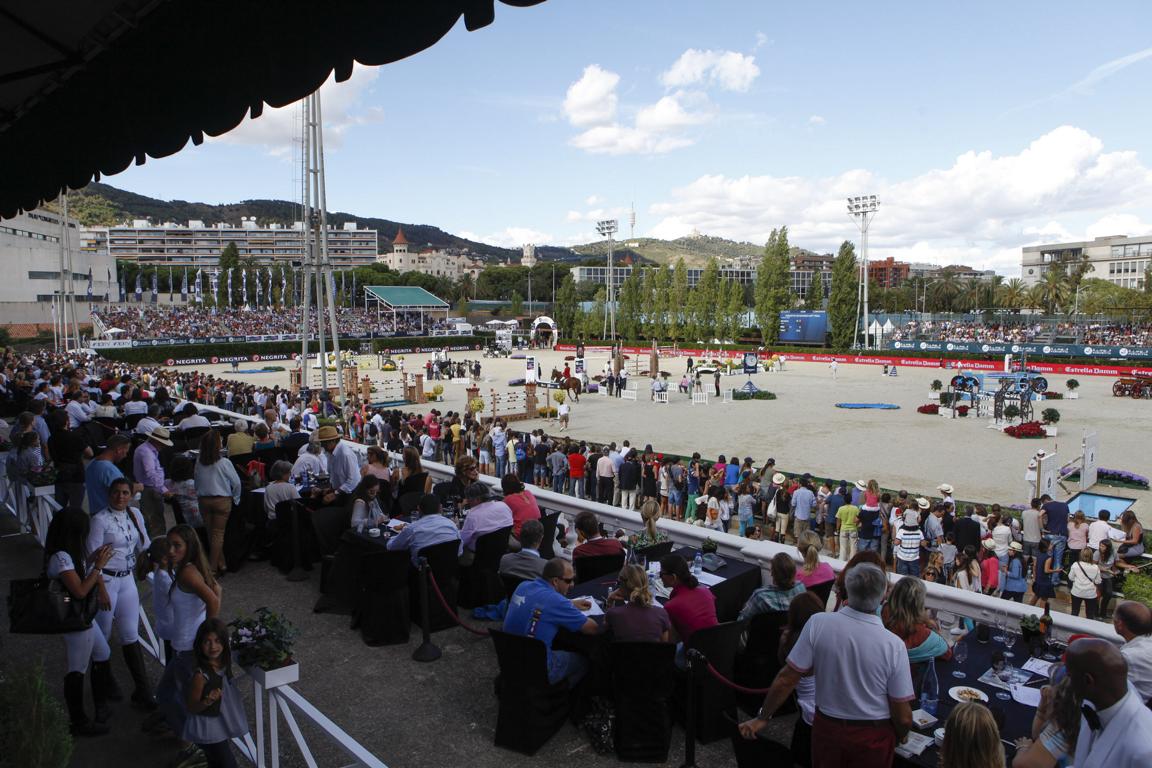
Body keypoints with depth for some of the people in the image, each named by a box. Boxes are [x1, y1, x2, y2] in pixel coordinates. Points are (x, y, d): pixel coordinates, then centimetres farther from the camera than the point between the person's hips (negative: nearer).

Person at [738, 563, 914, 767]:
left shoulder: (818, 624, -20)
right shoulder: (893, 645, -22)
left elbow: (787, 678, -14)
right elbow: (903, 717, -14)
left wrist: (762, 717, -1)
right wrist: (898, 738, 8)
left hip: (826, 727, 1)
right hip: (873, 737, -1)